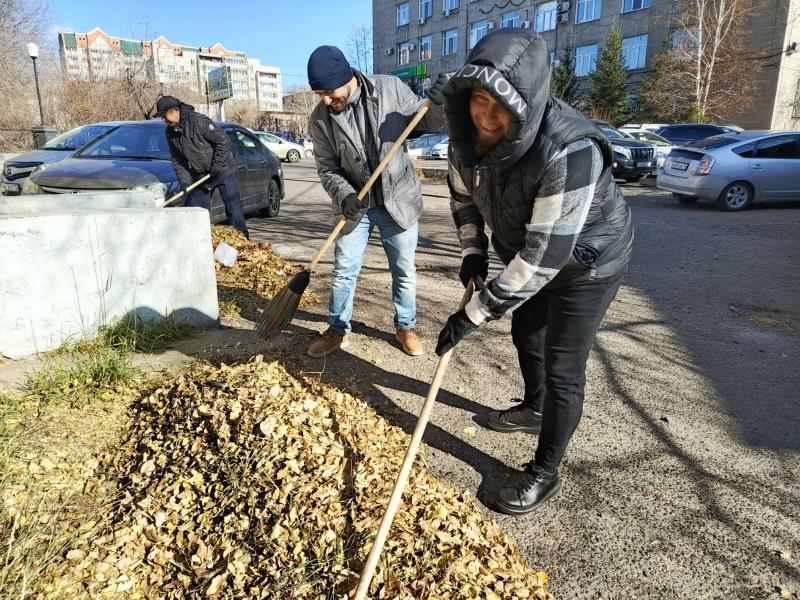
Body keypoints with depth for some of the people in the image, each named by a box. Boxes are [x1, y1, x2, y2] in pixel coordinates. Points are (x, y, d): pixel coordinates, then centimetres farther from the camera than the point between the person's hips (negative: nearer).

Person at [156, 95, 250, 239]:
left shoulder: (198, 121, -20)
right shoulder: (170, 132, 3)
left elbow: (223, 140, -20)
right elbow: (177, 160, 7)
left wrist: (217, 166, -19)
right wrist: (184, 181, -7)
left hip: (223, 171, -7)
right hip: (200, 176, 7)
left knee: (233, 210, -6)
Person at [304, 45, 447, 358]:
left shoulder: (390, 88, -11)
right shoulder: (320, 119, -8)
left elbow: (423, 122, 2)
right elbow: (327, 168, -4)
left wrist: (437, 106, -20)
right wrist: (344, 195, -22)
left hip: (399, 200, -1)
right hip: (355, 204, 1)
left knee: (404, 271, 9)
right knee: (344, 270, 8)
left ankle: (405, 328, 29)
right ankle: (338, 330, 27)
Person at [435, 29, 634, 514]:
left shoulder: (570, 152, -39)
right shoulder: (470, 132, -16)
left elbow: (544, 255, -37)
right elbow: (463, 192, 5)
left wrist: (474, 315, -32)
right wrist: (473, 251, -1)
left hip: (587, 261, -7)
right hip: (527, 251, 8)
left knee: (562, 368, -2)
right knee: (526, 333, 24)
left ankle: (545, 471, 20)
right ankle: (535, 409, 52)